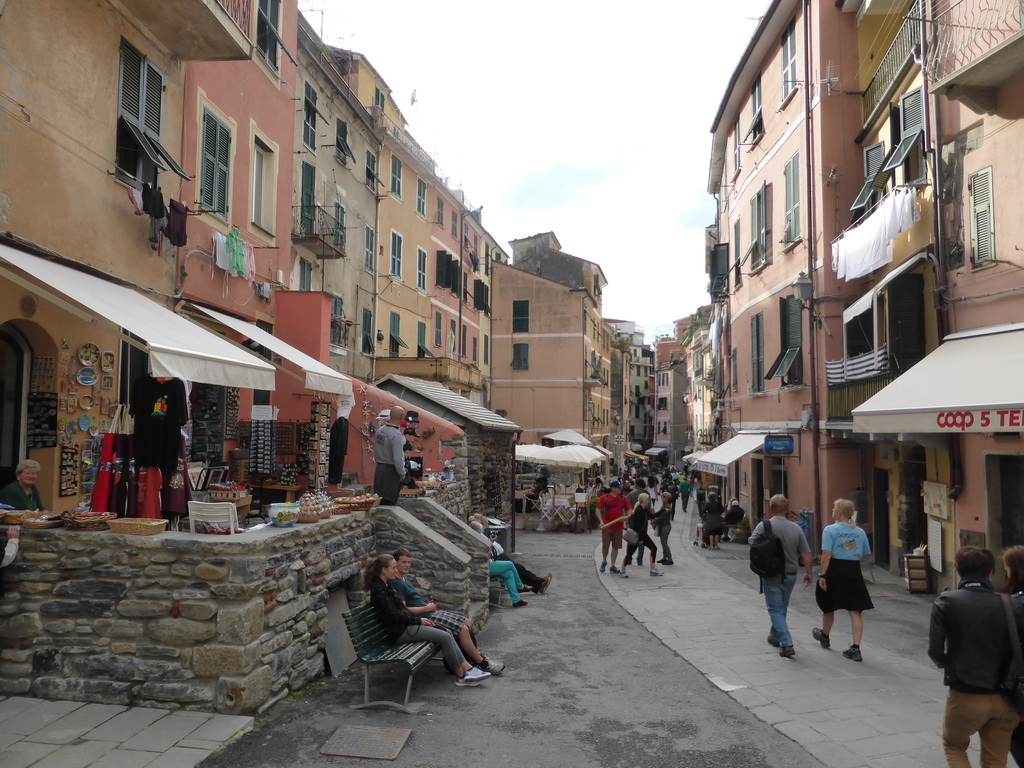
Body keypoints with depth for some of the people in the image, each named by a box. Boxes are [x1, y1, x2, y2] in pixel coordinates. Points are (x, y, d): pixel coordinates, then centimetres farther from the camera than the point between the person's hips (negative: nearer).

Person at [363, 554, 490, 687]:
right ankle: (461, 675, -3)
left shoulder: (384, 585, 14)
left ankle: (467, 668, -4)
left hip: (405, 625, 10)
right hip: (400, 632, -10)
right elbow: (394, 615, -19)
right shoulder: (378, 590, -17)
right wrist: (419, 620, -10)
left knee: (447, 633, 0)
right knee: (445, 637, -15)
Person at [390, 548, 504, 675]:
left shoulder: (405, 578, 15)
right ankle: (483, 664, -3)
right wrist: (426, 608, -14)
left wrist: (427, 603, 7)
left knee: (466, 622, 6)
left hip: (430, 612, 10)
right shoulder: (395, 583, -17)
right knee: (463, 629, -15)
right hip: (424, 618, -10)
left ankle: (478, 656, 12)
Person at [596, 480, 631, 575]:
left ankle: (613, 566, 16)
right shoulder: (604, 498, -4)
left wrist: (626, 517, -9)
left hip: (618, 526, 2)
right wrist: (601, 521, -14)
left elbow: (629, 509, 11)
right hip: (607, 526, -2)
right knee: (605, 546, 4)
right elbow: (598, 510, -2)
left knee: (615, 547, 6)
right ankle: (604, 562, 30)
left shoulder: (623, 498, 4)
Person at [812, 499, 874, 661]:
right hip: (854, 572, 3)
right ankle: (856, 648, -1)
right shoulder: (860, 532, 4)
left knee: (828, 607, 17)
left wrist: (821, 575, -15)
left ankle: (824, 636, 39)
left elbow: (826, 554, -17)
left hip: (834, 570, -3)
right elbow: (866, 555, 10)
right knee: (855, 611, 4)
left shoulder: (830, 530, -11)